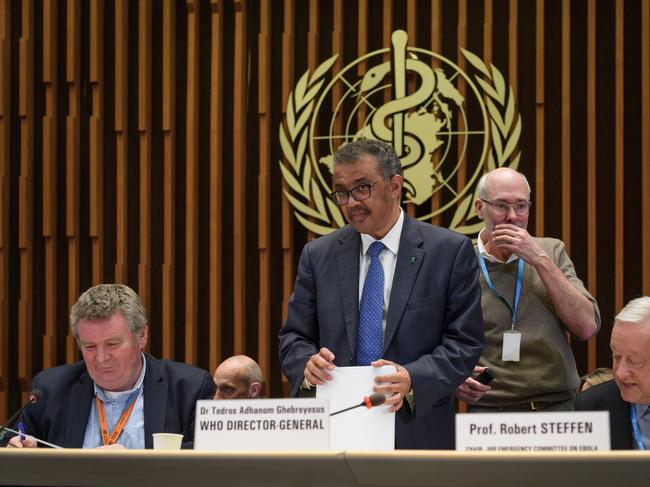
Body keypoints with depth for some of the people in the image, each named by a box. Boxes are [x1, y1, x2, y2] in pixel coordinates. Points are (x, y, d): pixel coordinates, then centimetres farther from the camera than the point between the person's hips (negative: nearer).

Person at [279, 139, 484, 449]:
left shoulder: (450, 251, 1)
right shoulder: (318, 256, 10)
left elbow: (464, 342, -3)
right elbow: (294, 337, 10)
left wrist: (413, 380, -20)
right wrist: (307, 364, -13)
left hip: (418, 432, -2)